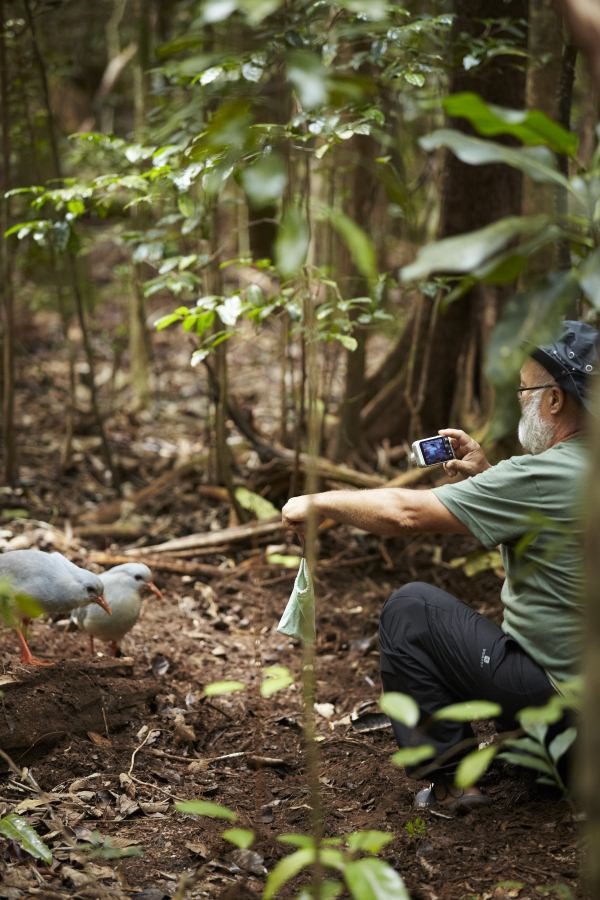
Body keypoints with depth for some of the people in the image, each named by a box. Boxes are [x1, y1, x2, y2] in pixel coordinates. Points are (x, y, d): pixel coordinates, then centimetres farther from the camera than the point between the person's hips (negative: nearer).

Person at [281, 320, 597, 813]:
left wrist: (318, 503, -7)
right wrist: (485, 475, 10)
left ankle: (451, 779, 5)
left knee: (410, 608, 2)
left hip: (556, 685, -9)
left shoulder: (541, 477, -22)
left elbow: (404, 512, -20)